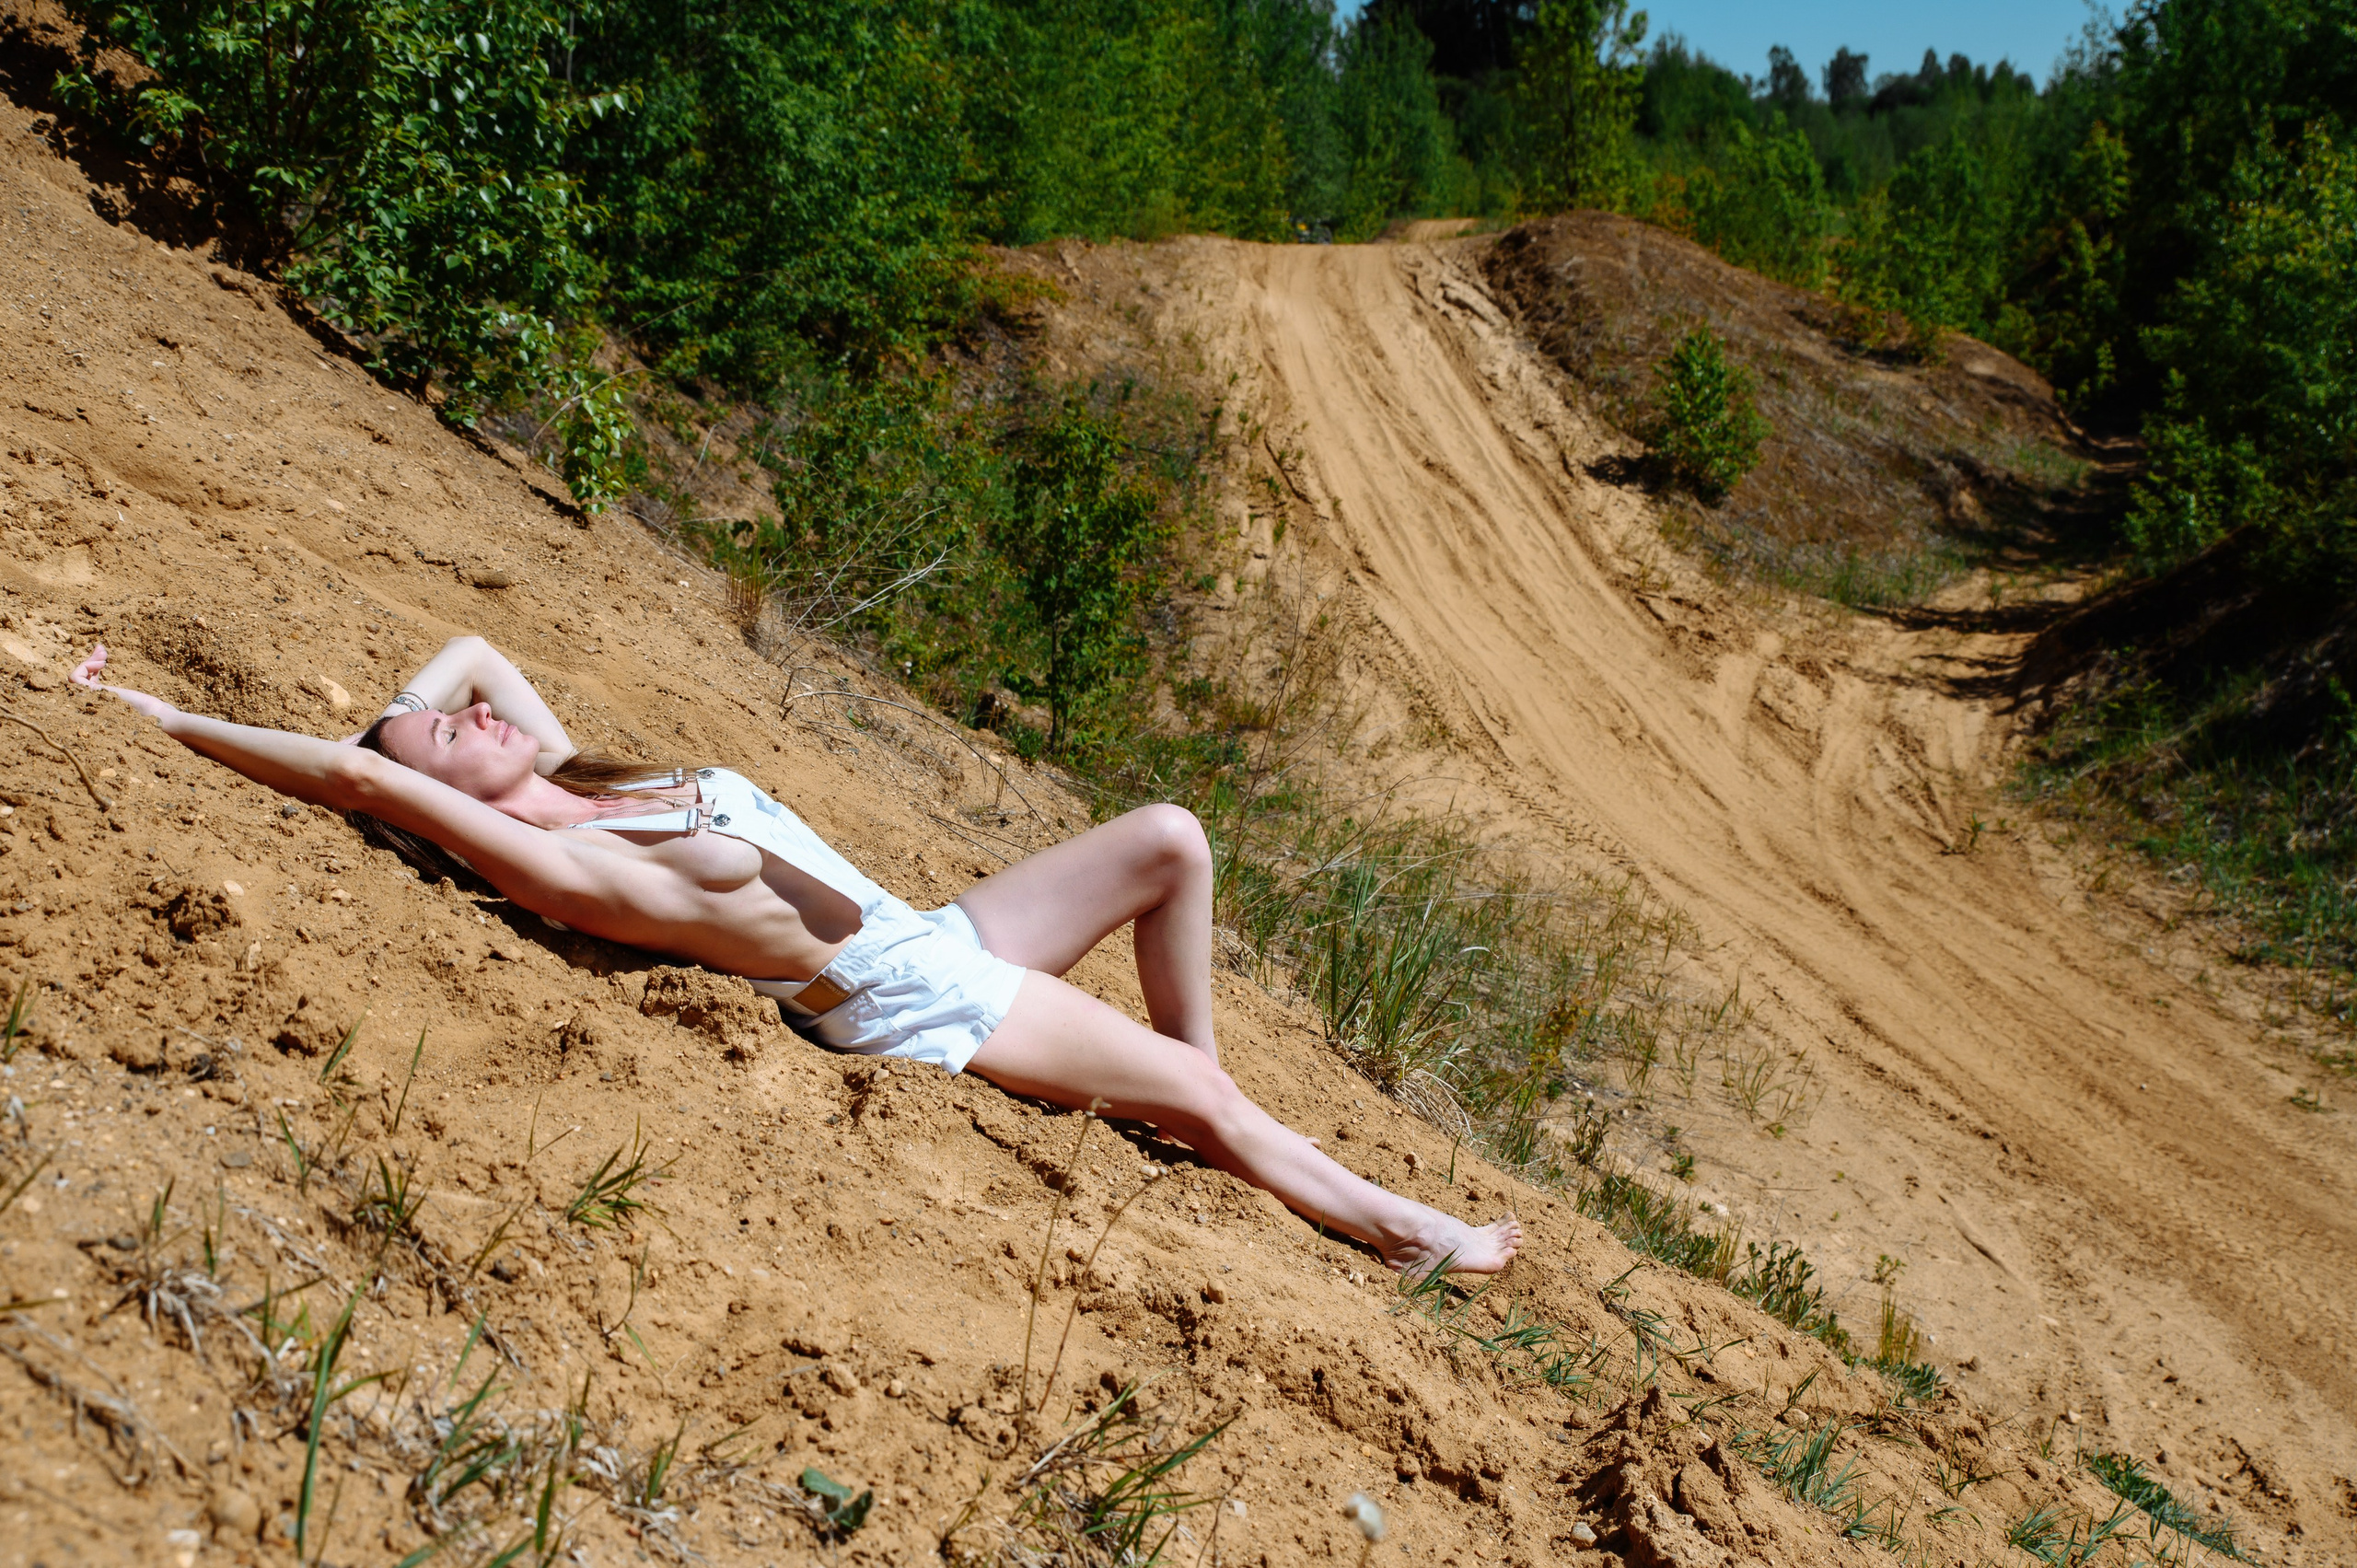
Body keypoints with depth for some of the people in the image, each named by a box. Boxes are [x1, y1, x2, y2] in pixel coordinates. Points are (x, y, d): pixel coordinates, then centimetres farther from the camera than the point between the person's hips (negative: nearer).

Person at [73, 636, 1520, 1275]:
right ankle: (1400, 1228, 13)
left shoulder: (567, 771, 5)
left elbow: (468, 642, 17)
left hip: (945, 936, 9)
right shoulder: (555, 863, -21)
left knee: (1170, 836, 5)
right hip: (914, 1007, -9)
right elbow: (346, 773, -25)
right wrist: (160, 716, -21)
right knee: (1196, 1096, -5)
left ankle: (1214, 1102, 17)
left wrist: (394, 727, 3)